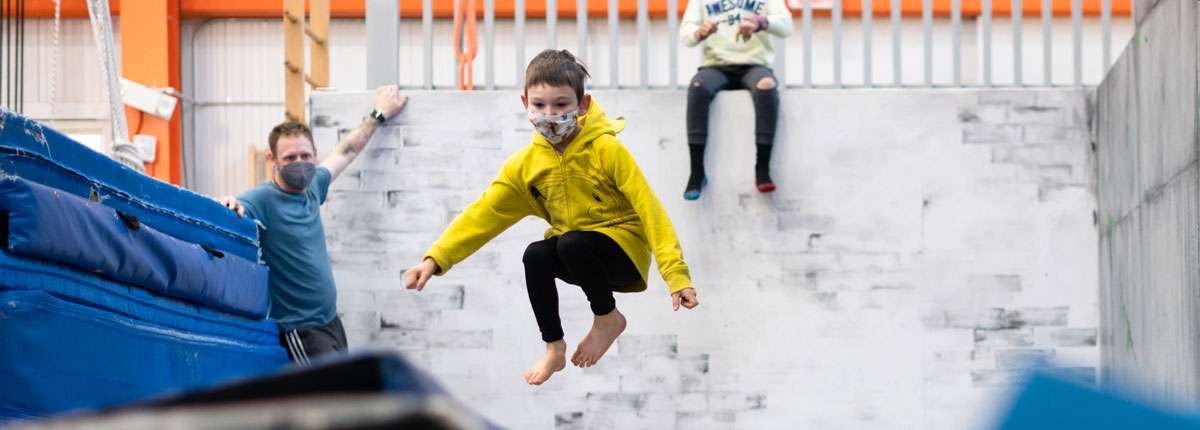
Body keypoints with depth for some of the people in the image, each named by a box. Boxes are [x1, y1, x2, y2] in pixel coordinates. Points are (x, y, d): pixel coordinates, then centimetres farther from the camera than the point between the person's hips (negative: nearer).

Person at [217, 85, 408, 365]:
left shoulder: (312, 187, 6)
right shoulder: (264, 199, -15)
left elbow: (345, 152, 24)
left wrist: (379, 115, 34)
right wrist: (227, 205, -54)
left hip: (330, 321, 8)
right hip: (299, 329, -8)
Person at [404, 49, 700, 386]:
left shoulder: (607, 150, -17)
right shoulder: (525, 163, -4)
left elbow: (649, 209, -19)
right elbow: (484, 214, -6)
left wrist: (676, 273, -28)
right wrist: (436, 259, -18)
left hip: (624, 250, -5)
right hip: (576, 257, 5)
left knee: (572, 244, -33)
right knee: (535, 256, -26)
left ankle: (608, 318, -6)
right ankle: (554, 348, -7)